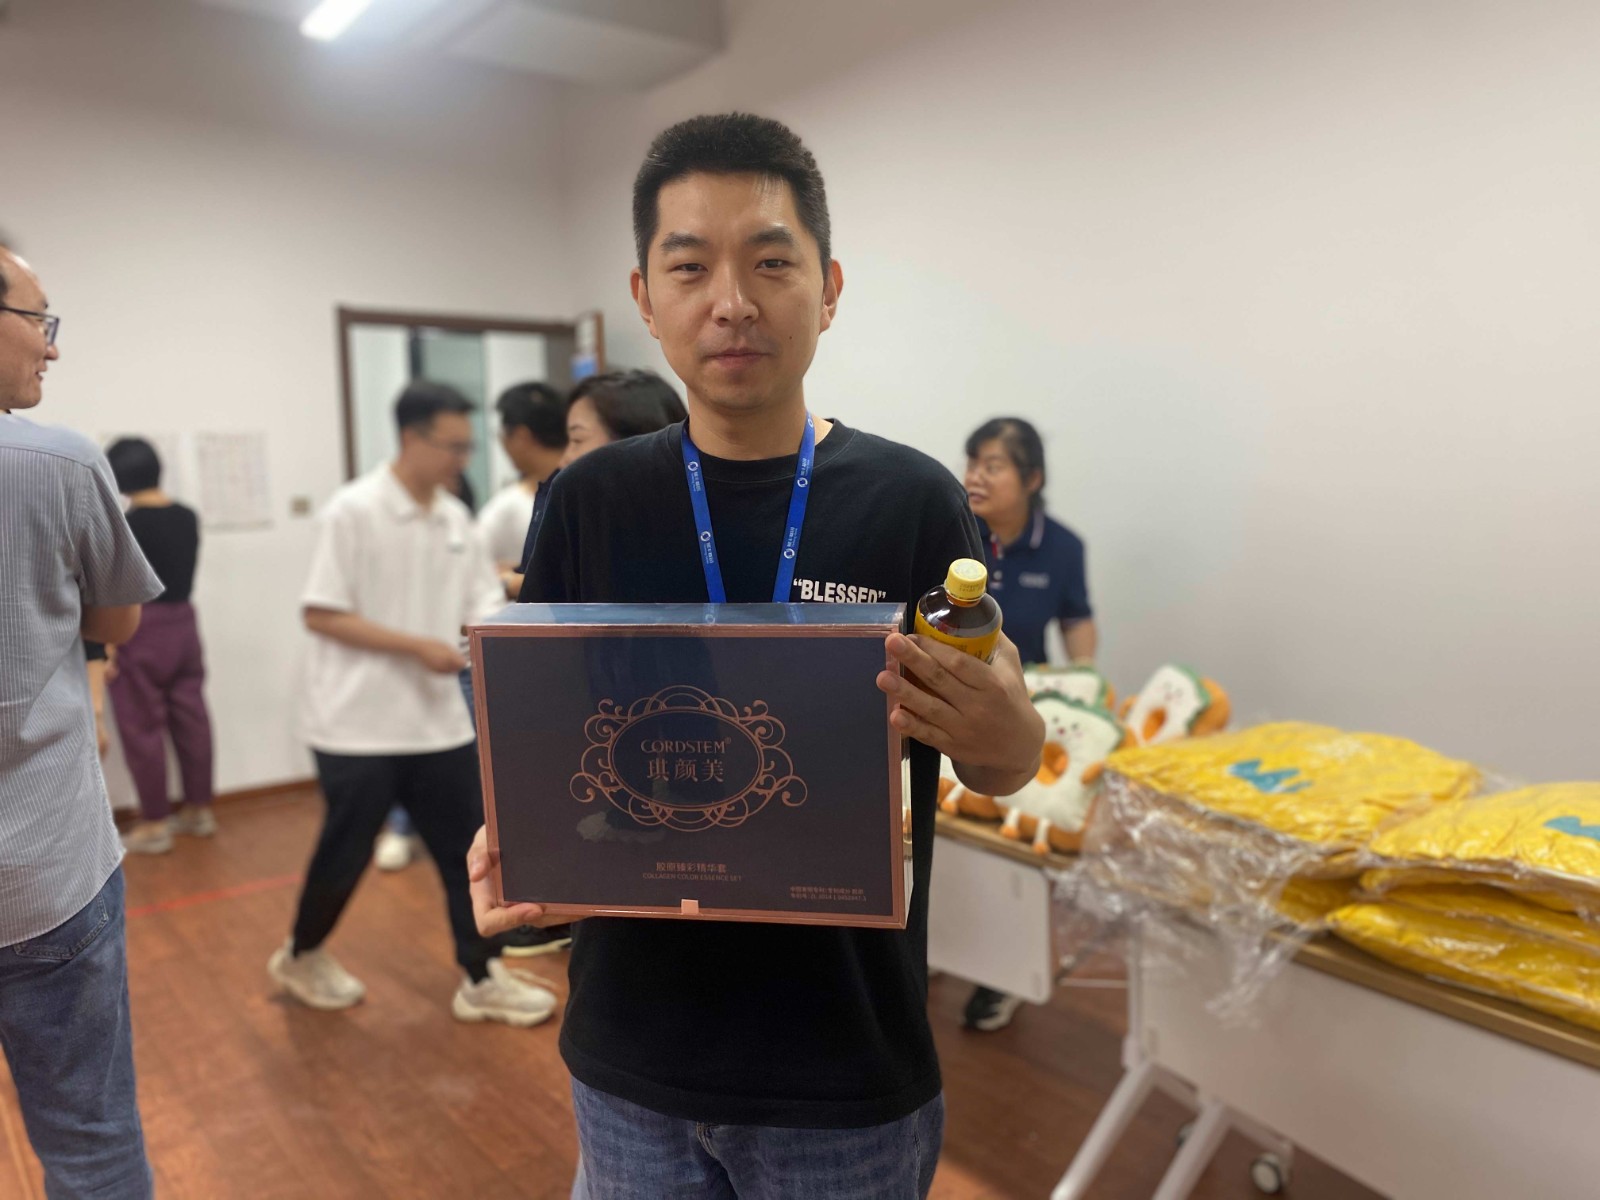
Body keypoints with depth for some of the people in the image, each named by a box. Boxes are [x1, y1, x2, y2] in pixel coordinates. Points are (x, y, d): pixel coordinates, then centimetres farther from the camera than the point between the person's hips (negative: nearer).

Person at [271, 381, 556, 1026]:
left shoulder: (455, 517, 5)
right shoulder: (353, 511, -13)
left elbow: (482, 605, 7)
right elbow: (320, 615, -14)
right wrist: (419, 646, -20)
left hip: (440, 721, 6)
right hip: (360, 725, -5)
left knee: (467, 847, 6)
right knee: (345, 853, 10)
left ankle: (481, 980, 18)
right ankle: (301, 957, 36)